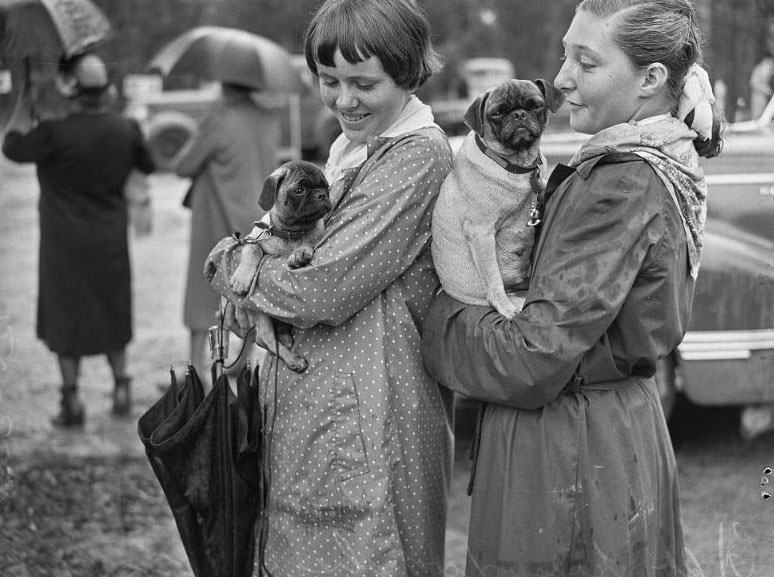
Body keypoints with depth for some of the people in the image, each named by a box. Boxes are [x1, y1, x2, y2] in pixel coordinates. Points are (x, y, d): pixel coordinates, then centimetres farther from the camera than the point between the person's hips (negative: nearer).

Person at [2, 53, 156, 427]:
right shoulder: (125, 130, -8)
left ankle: (71, 400, 9)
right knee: (111, 314, 19)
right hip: (111, 241, 4)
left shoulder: (55, 133, -22)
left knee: (66, 317, 8)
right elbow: (150, 165, 9)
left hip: (64, 244, -3)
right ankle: (121, 386, 19)